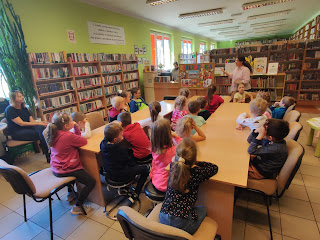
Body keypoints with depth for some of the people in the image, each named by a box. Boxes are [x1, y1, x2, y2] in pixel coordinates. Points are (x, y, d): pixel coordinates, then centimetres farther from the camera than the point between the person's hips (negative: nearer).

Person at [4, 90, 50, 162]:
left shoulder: (23, 108, 14)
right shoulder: (9, 110, -9)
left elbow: (31, 120, 7)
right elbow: (21, 123, -18)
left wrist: (40, 123, -16)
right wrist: (38, 123, -24)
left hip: (27, 127, 6)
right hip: (17, 132, -6)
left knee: (41, 128, -28)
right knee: (40, 134, -29)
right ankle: (48, 156, -25)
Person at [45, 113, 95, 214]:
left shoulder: (55, 134, 2)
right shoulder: (68, 136, -25)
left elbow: (75, 139, 7)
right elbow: (84, 141, -14)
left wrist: (76, 127, -2)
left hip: (56, 169, 10)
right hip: (65, 171, -9)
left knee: (74, 169, 41)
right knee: (91, 182, -2)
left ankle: (70, 194, 48)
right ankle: (77, 207, 4)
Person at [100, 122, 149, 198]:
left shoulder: (103, 143, -11)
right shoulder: (121, 149, -28)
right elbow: (129, 162, -12)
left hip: (109, 174, 8)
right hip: (120, 176, -8)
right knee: (145, 169, 5)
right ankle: (135, 195, 5)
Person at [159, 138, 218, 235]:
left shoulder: (173, 167, -4)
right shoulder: (196, 174, -14)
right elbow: (215, 167, 4)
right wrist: (196, 163, 9)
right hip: (181, 224, -4)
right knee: (202, 209, 25)